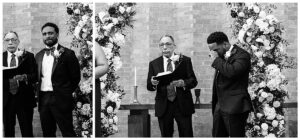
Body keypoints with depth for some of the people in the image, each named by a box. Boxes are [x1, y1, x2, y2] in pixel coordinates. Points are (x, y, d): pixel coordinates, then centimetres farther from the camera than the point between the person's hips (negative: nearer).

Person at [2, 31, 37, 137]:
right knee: (8, 132, 8)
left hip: (24, 99, -1)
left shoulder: (28, 56, 4)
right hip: (6, 99, 2)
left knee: (27, 132, -1)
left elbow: (35, 76, -2)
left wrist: (24, 77, -21)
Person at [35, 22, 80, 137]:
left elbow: (75, 77, -2)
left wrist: (66, 93, -1)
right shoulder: (39, 55, 14)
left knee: (67, 132, -4)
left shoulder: (67, 54, -4)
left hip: (60, 100, -5)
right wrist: (38, 94, 9)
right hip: (43, 100, 5)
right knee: (47, 133, 11)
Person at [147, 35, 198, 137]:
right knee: (166, 136, 6)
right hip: (163, 106, 1)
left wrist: (182, 83, -20)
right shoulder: (154, 64, 8)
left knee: (186, 135, 0)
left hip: (183, 105, -1)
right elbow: (149, 86, 5)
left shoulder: (185, 60, 6)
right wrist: (153, 83, -19)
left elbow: (193, 81, 1)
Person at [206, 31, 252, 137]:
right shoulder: (221, 57, 15)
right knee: (217, 136, 10)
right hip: (219, 107, 8)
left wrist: (216, 60, -17)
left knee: (236, 136, -3)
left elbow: (232, 72, -30)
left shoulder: (242, 55, -11)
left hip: (234, 108, -8)